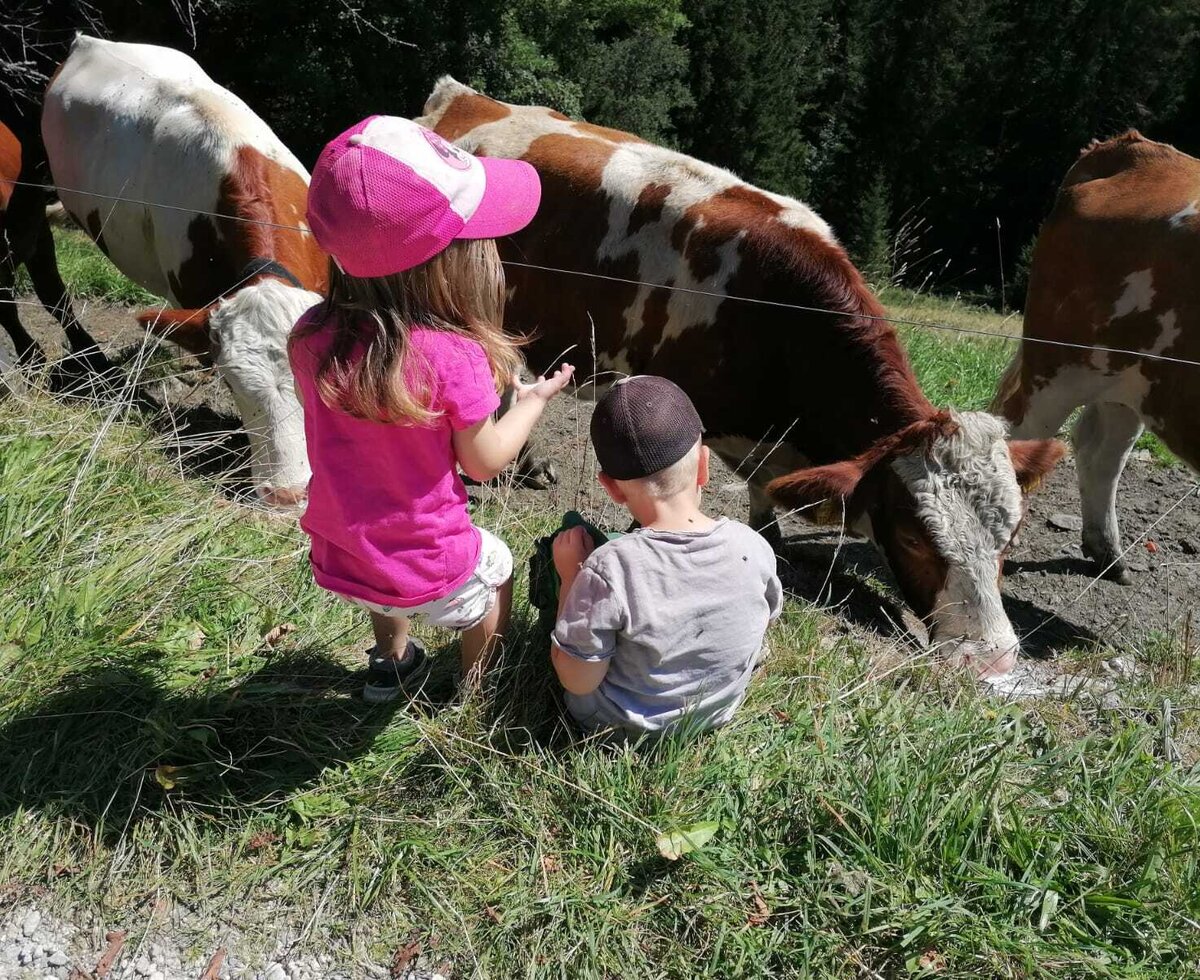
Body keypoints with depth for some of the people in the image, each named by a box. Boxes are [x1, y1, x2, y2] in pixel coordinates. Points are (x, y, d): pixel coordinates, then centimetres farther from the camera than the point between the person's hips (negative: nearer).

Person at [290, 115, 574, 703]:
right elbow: (485, 462, -14)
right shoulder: (454, 356, -30)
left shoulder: (311, 337, -16)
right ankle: (474, 688, 48)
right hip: (429, 574, -4)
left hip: (336, 562, 4)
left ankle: (391, 664, 60)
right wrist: (533, 400, 3)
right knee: (496, 568, 29)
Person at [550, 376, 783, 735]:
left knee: (552, 549, 9)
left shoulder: (609, 570, -36)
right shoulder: (754, 548, -23)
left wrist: (570, 577, -14)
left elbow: (578, 682, -23)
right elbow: (765, 619, -2)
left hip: (618, 727, -3)